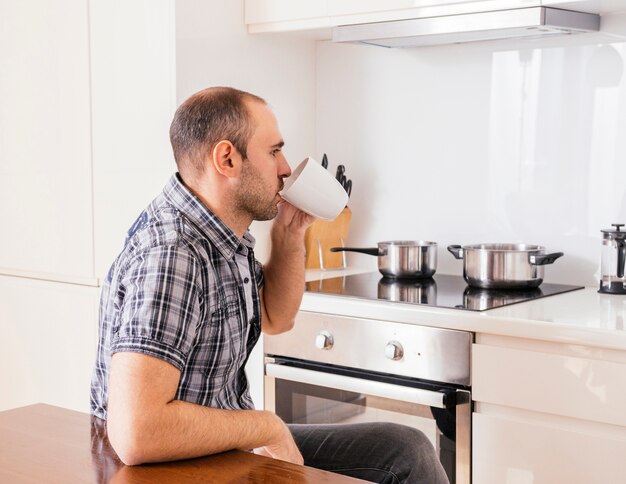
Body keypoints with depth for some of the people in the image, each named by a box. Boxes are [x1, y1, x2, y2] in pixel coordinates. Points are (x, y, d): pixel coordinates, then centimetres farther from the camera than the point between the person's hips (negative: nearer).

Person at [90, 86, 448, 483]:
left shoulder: (226, 234, 1)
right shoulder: (170, 256, -28)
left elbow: (275, 318, 19)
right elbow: (135, 434, -38)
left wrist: (291, 232, 2)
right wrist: (267, 427, -23)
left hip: (230, 447, 9)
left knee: (406, 450, 6)